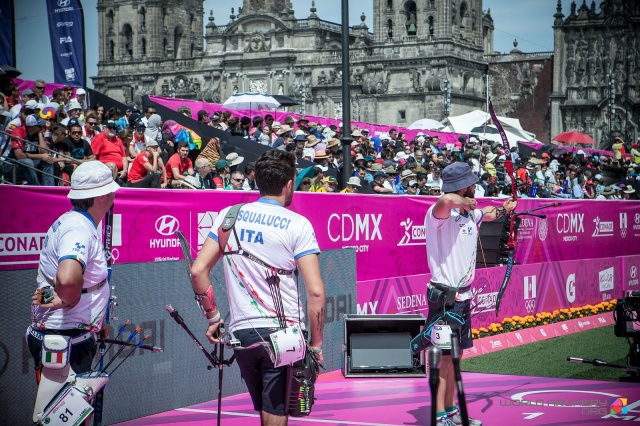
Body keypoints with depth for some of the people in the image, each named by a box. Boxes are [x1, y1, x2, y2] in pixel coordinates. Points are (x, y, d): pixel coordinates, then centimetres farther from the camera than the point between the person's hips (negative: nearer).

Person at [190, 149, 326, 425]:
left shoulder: (228, 215, 7)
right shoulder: (297, 224, -5)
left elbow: (198, 270, 4)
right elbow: (316, 291, -11)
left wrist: (213, 317, 13)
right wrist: (316, 344, -3)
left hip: (240, 331, 4)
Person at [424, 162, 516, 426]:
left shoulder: (471, 213, 10)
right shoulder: (439, 213, -18)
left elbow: (489, 214, 34)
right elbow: (447, 200, -43)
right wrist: (465, 202, -26)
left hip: (463, 295, 9)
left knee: (455, 355, 16)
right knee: (443, 357, -4)